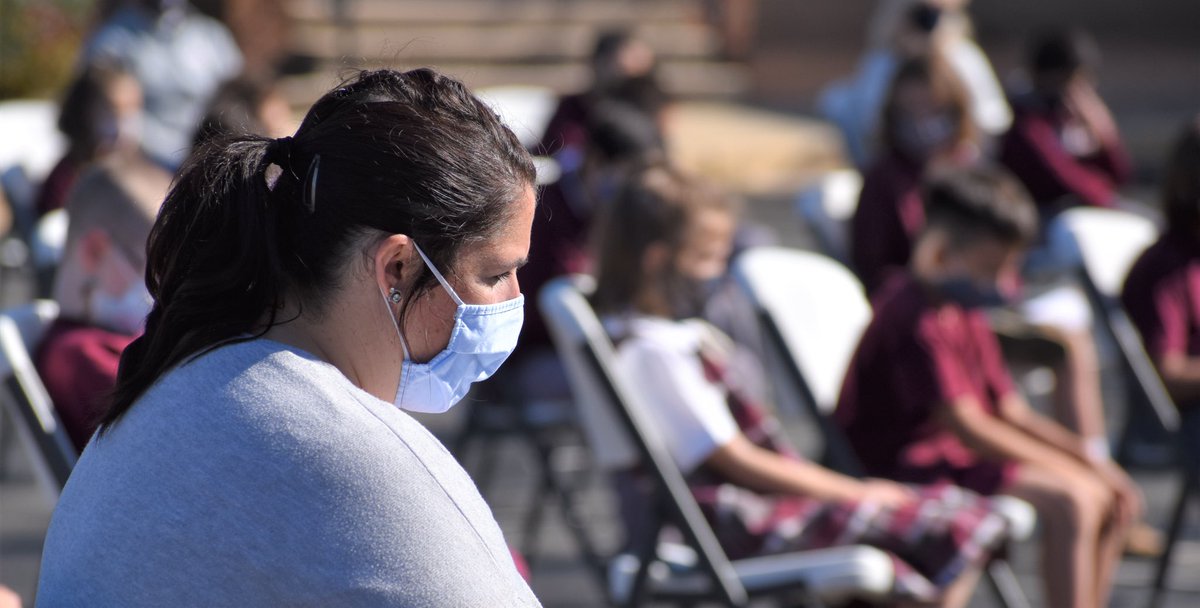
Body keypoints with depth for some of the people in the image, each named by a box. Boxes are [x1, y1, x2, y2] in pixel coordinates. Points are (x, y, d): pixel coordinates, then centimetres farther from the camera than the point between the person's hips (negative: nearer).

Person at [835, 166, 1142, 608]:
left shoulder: (966, 318, 17)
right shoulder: (916, 320, -17)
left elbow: (1012, 413, 16)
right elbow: (965, 426, -22)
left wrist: (1090, 461, 2)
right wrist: (1066, 469, -19)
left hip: (962, 460, 11)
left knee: (1110, 500, 4)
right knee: (1070, 501, -25)